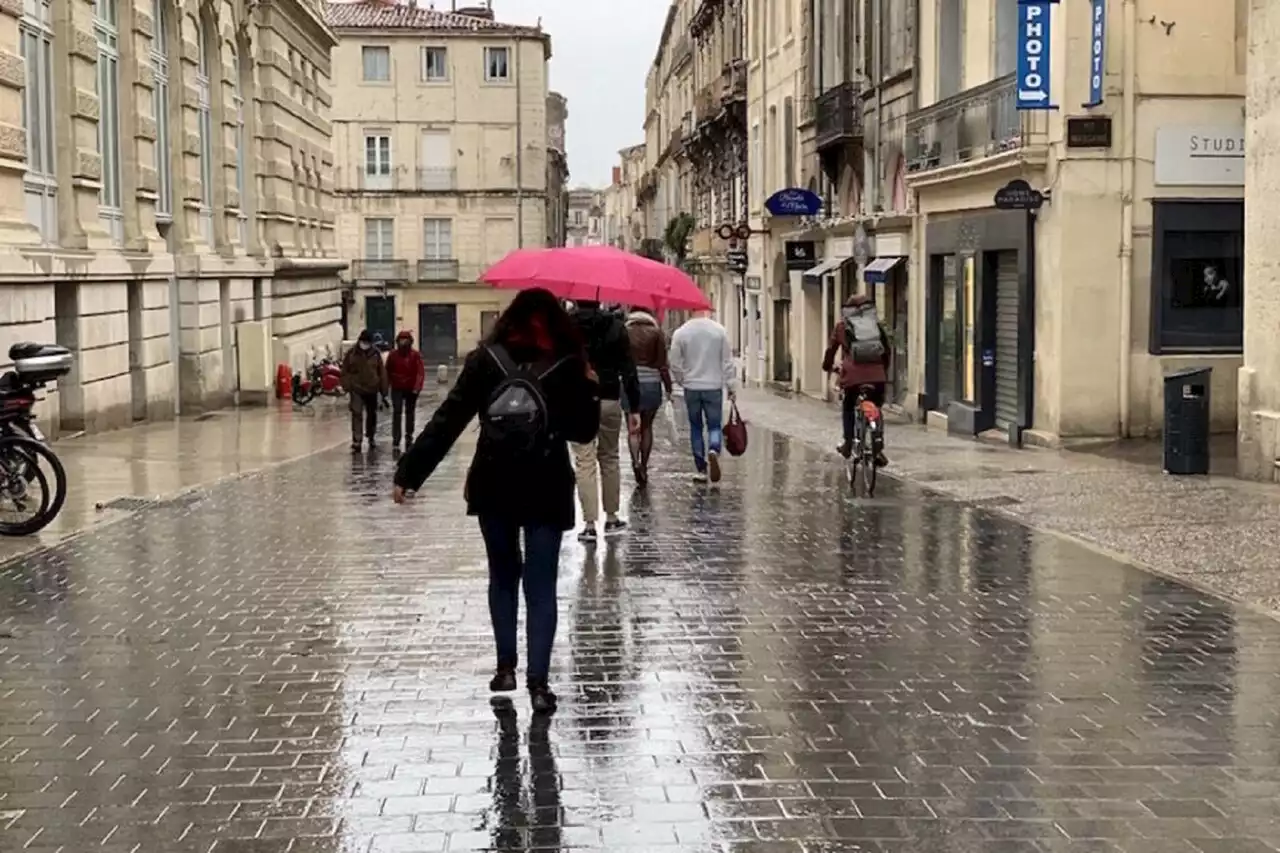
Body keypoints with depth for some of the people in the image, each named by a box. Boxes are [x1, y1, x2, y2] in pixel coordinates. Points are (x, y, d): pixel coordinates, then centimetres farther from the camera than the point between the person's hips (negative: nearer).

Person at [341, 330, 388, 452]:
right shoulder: (351, 353, -6)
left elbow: (382, 372, 3)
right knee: (357, 414, -12)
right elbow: (345, 371, 0)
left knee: (372, 414, 17)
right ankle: (356, 442, -14)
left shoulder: (376, 353, -2)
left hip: (372, 389, 3)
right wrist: (346, 385, -8)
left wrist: (383, 390, 3)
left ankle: (370, 437, 37)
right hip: (356, 389, -3)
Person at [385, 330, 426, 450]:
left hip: (411, 389, 0)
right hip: (397, 388, 0)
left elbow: (420, 372, -12)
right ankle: (395, 440, -13)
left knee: (410, 413, 14)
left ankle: (409, 438, 28)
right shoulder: (393, 355, -4)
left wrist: (417, 388, -20)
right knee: (397, 412, -11)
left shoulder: (415, 355, -9)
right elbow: (388, 371, 2)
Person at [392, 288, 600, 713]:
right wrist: (589, 389, 14)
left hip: (493, 488, 1)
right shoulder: (567, 367, -4)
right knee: (540, 586, 2)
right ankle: (538, 680, -6)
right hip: (547, 492, -1)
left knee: (503, 576, 19)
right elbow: (583, 432, 2)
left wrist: (409, 473, -4)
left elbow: (447, 421, -6)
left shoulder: (485, 361, -2)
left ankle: (506, 667, 20)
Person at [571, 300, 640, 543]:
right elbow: (628, 370, -1)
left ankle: (590, 523, -8)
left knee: (584, 463, -2)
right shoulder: (615, 326, 1)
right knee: (609, 459, 16)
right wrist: (634, 408, 2)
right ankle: (611, 518, 22)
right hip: (609, 400, 2)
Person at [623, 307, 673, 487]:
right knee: (647, 427, 13)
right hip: (652, 384, 1)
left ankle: (636, 461, -21)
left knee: (633, 428, 2)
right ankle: (644, 467, 17)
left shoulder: (624, 331, -1)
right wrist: (668, 388, 1)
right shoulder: (656, 332, -1)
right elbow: (662, 364, -4)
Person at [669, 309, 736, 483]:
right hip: (714, 387, -1)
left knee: (695, 428, 11)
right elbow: (728, 362, -3)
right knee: (715, 425, 8)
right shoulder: (719, 331, -5)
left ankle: (701, 469, 11)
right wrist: (731, 386, 3)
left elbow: (674, 363, -2)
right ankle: (714, 450, -22)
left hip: (691, 388, 1)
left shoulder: (680, 333, -5)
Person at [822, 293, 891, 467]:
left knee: (848, 407, 21)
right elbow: (886, 348, 22)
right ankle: (878, 448, 2)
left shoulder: (842, 325, 14)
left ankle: (848, 443, 15)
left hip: (853, 374, -2)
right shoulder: (876, 323, 19)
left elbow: (831, 348, 21)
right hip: (877, 374, 2)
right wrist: (885, 370, 36)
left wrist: (828, 367, 38)